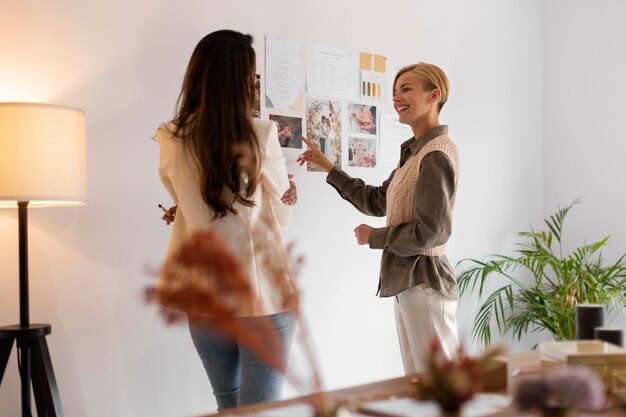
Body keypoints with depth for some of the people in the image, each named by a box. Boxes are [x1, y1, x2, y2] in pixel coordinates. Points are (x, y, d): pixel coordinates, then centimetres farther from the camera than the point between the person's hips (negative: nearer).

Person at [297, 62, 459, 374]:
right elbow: (377, 202, 23)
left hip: (424, 283, -10)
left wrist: (373, 237, -7)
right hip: (407, 281, 10)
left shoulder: (436, 155, -15)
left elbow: (429, 232, -19)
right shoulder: (414, 152, 14)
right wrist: (328, 168, 22)